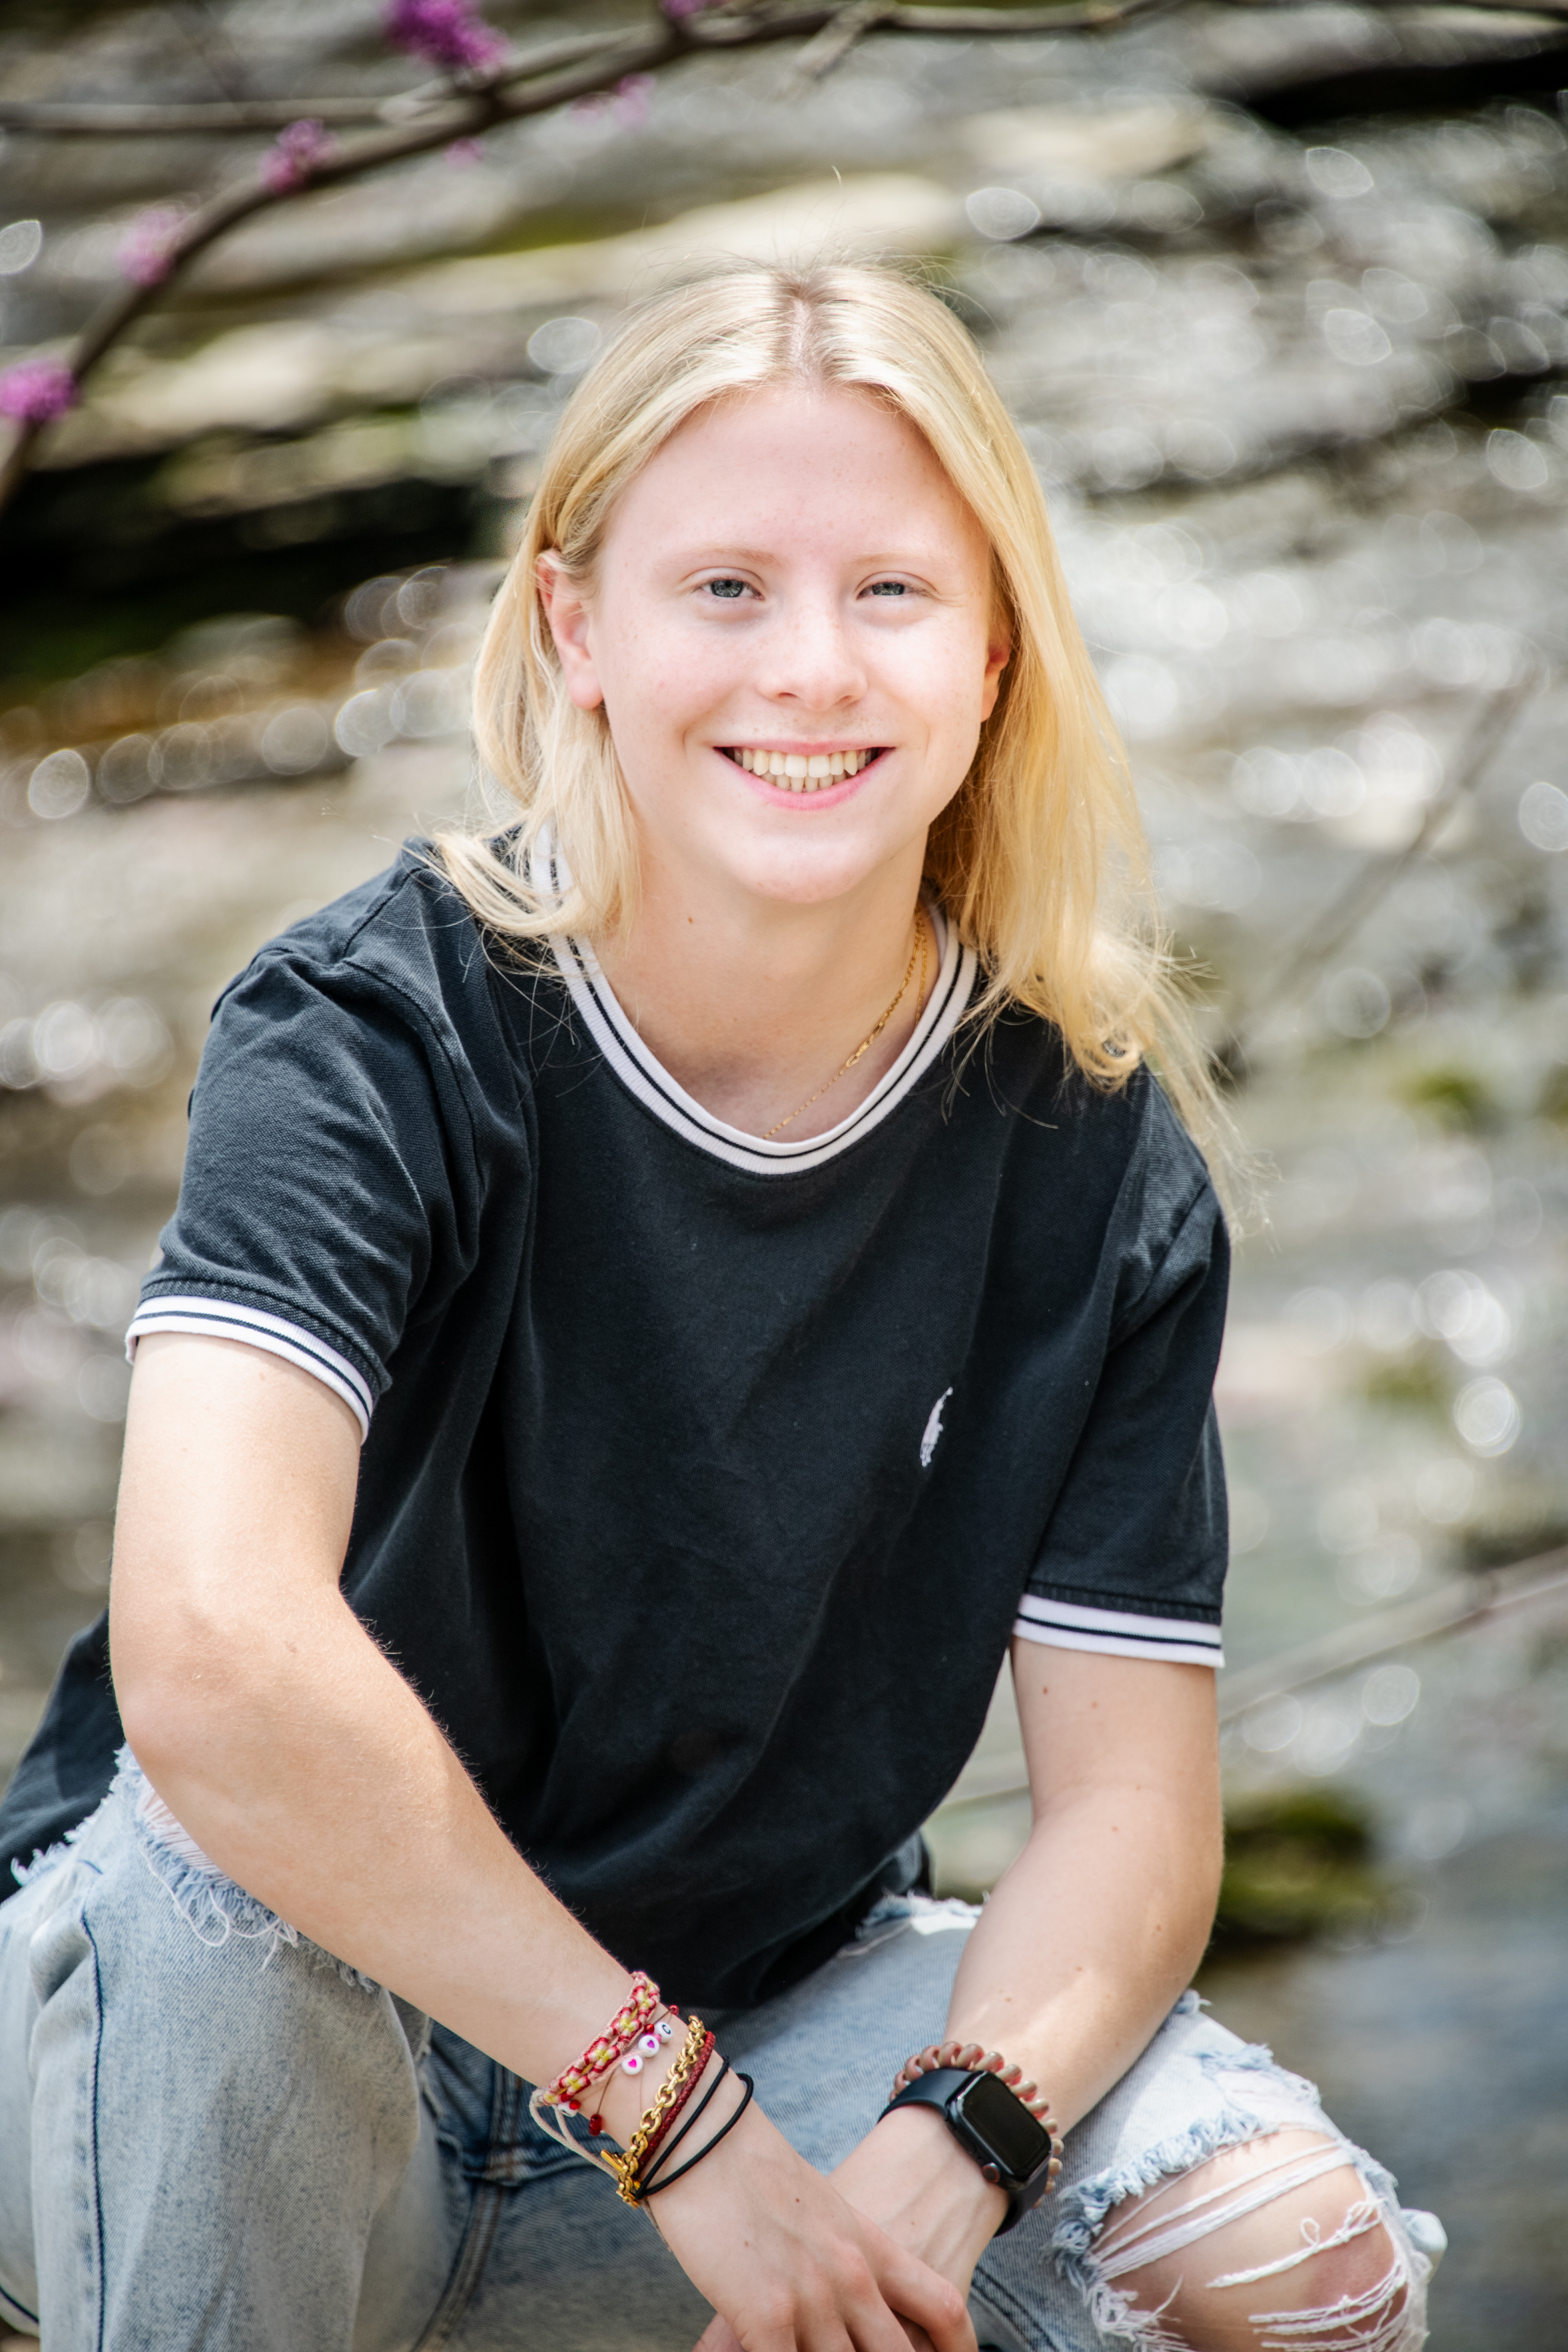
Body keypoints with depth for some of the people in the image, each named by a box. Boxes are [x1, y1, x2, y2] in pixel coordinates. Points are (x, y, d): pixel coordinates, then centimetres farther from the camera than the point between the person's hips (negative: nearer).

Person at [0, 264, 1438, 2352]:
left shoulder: (1088, 1148, -8)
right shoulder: (377, 1032, -20)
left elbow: (1128, 1796, -9)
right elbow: (209, 1652, -37)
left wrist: (948, 2147, -29)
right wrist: (688, 2119, -34)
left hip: (760, 1999, 4)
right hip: (229, 2095, -3)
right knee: (209, 1863, -37)